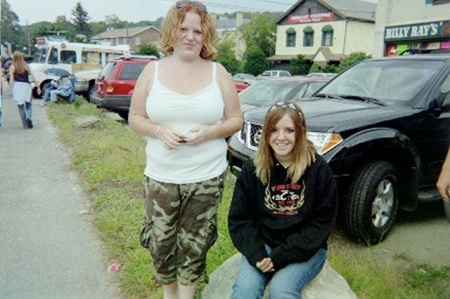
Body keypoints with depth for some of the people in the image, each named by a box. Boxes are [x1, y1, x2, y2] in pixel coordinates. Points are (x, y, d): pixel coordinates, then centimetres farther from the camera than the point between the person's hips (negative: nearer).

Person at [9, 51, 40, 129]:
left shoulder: (12, 67, 2)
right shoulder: (26, 66, 7)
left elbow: (11, 80, -3)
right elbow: (33, 77, 3)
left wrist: (11, 90, -1)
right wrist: (38, 87, 5)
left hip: (17, 86, -1)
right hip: (26, 85, 1)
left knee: (21, 105, 5)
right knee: (28, 104, 15)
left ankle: (25, 125, 2)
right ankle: (29, 117, -12)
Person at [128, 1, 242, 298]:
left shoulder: (218, 73, 1)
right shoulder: (153, 71, 2)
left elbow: (236, 120, 3)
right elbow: (135, 118, 5)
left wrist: (210, 131, -17)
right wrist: (160, 131, -15)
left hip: (207, 177, -1)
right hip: (161, 177, 1)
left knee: (194, 246, 10)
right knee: (161, 242, 11)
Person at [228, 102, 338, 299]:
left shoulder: (318, 169, -8)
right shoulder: (252, 169, -2)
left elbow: (322, 223, -9)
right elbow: (239, 218, 0)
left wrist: (280, 257, -16)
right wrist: (256, 255, -18)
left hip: (305, 249, -1)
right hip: (262, 245, 2)